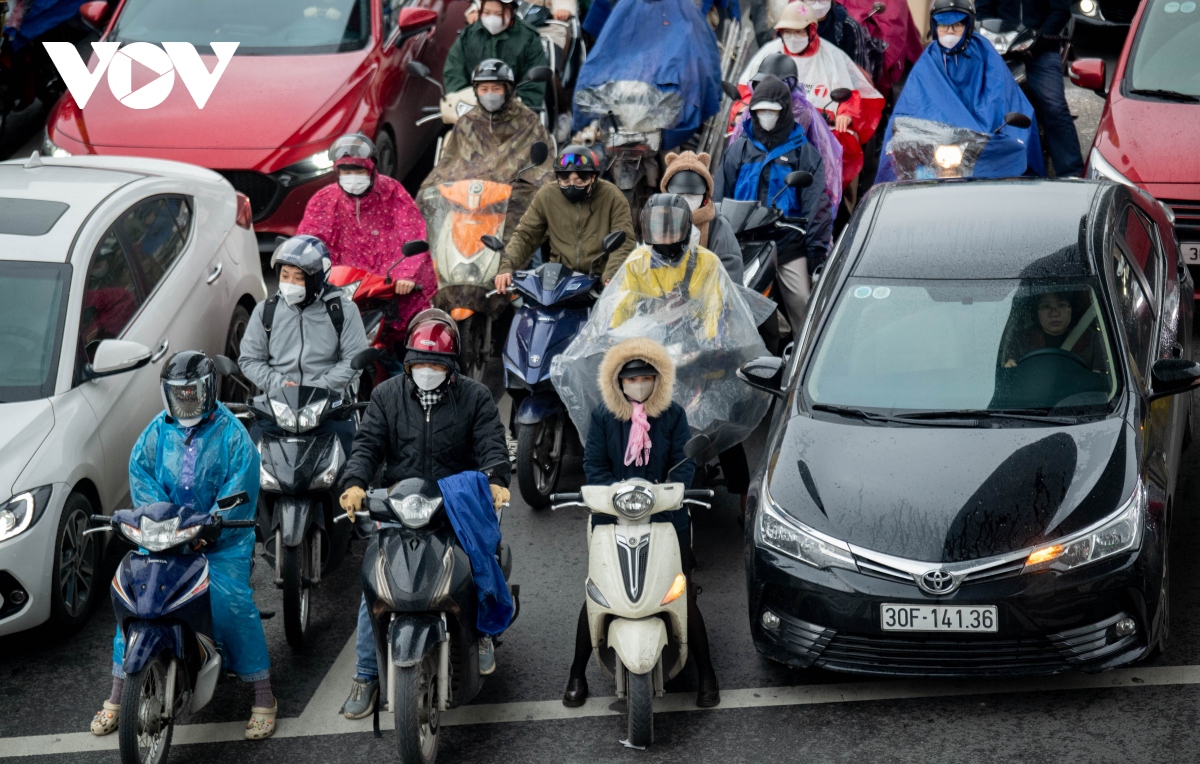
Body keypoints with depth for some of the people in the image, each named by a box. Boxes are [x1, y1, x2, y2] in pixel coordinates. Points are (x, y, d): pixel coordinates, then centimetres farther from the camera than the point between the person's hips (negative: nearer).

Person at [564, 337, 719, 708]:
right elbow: (593, 465, -1)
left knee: (683, 596, -1)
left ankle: (706, 674, 12)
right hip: (613, 517, 0)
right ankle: (577, 674, 14)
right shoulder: (602, 417, 2)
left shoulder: (673, 415, 2)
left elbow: (685, 461, -2)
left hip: (667, 517, 0)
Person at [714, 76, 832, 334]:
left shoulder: (803, 151, 8)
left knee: (803, 303, -11)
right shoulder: (738, 150, 15)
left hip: (790, 244, -2)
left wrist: (817, 249, -2)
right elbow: (719, 198, 17)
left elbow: (816, 203, 5)